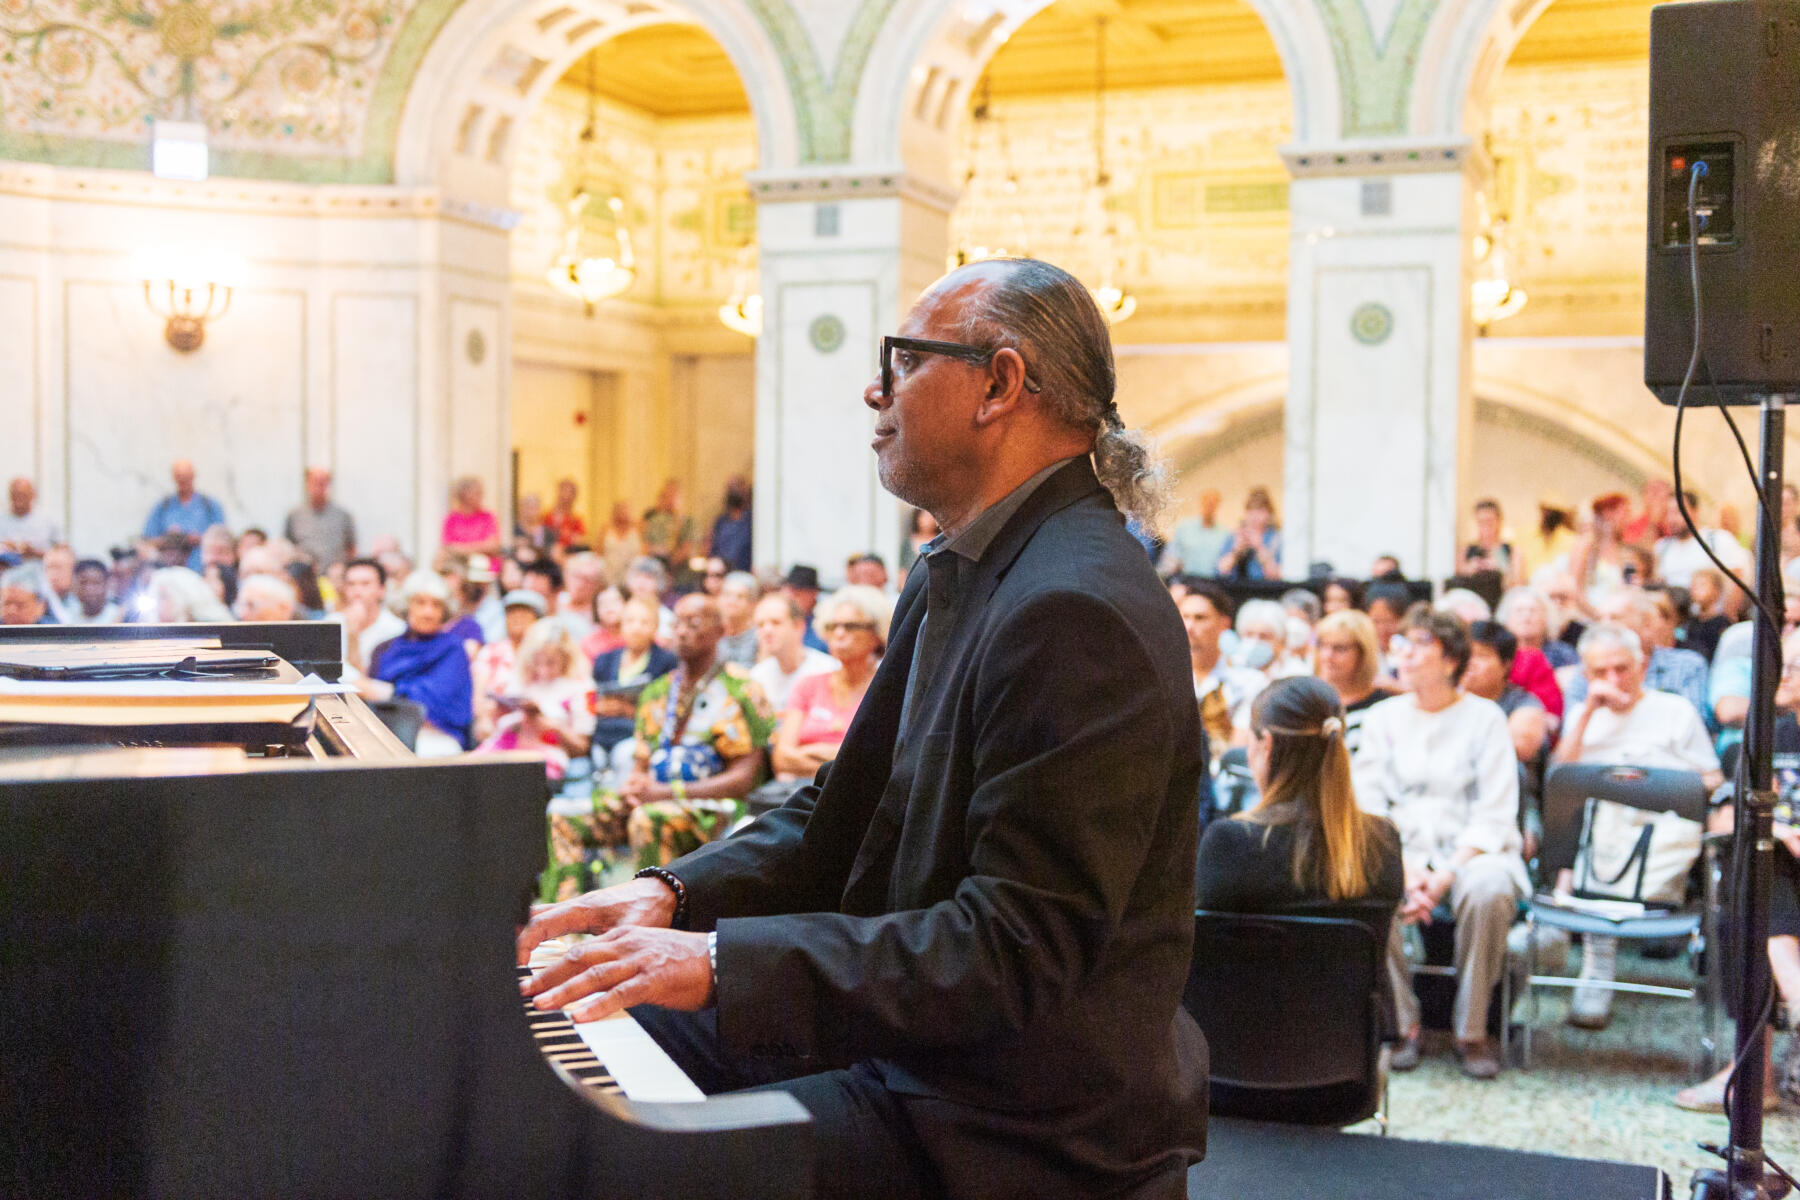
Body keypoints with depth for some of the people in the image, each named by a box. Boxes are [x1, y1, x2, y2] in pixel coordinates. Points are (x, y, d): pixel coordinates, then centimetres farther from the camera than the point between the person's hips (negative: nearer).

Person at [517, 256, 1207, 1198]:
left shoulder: (1080, 612, -24)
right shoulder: (955, 580, 10)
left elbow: (1016, 954, -27)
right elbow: (846, 816, 15)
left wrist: (724, 961, -28)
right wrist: (678, 894, 0)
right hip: (901, 1039, 10)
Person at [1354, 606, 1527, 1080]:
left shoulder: (1484, 717, 3)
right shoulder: (1382, 717, 12)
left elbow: (1495, 816, -4)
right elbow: (1368, 805, 5)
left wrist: (1446, 874, -17)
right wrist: (1403, 866, -13)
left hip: (1469, 849, -2)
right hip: (1399, 848, 2)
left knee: (1488, 891, -36)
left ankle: (1472, 1031, -17)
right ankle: (1402, 1023, -16)